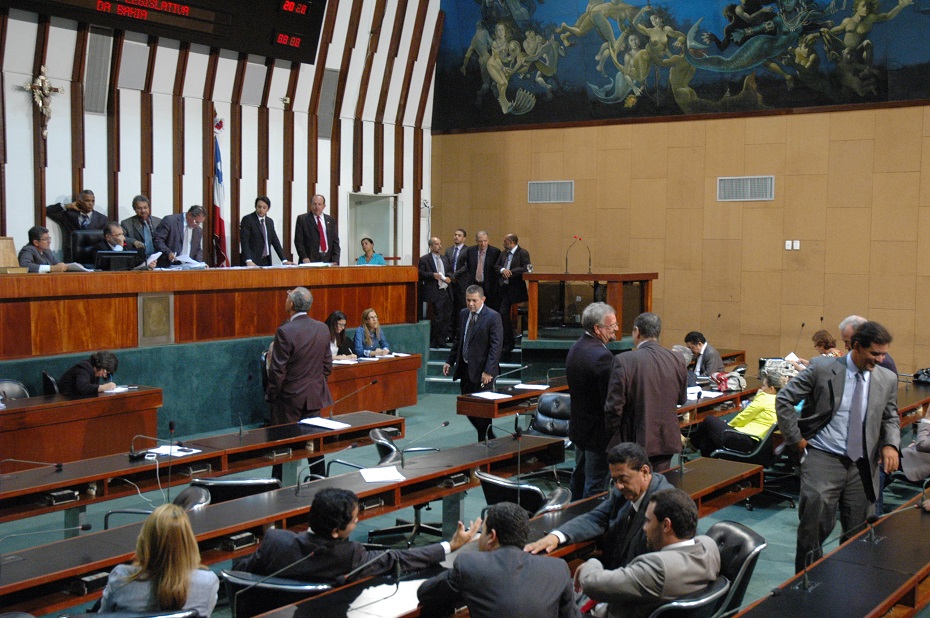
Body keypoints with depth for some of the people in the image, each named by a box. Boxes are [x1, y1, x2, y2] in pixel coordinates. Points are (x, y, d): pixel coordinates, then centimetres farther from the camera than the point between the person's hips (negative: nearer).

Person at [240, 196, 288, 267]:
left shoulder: (270, 221, 13)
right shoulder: (247, 219, -5)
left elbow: (275, 242, 15)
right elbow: (244, 242, -14)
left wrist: (284, 260, 5)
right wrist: (248, 261, -26)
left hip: (266, 261, 5)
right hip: (252, 262, -5)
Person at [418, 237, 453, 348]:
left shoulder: (444, 258, 19)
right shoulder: (424, 259, -1)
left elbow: (450, 271, 24)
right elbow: (420, 274, -7)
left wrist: (449, 277, 2)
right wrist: (433, 275, -18)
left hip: (446, 292, 7)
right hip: (435, 293, -7)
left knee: (446, 318, 6)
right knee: (438, 318, -9)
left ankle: (441, 341, 16)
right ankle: (432, 342, 4)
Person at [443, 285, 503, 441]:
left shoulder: (493, 317, -13)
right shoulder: (463, 314, 9)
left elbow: (496, 346, -16)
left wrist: (488, 371, -22)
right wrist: (450, 361, 13)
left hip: (482, 371, -7)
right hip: (465, 369, 7)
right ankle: (489, 436, 28)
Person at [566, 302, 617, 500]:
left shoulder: (576, 348, 5)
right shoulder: (602, 356, -25)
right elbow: (611, 400, -24)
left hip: (579, 426, 10)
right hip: (598, 431, -10)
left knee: (579, 477, 23)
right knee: (596, 485, 1)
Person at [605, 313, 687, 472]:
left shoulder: (623, 361, -15)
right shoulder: (676, 360, -1)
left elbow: (614, 406, -14)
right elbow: (681, 399, 12)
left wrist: (613, 438, 0)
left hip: (635, 441, -4)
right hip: (667, 441, 4)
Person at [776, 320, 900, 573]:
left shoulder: (887, 379, 4)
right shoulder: (823, 368, -7)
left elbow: (890, 418, 18)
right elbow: (783, 400, -2)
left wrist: (891, 444, -3)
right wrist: (797, 440, -4)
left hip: (862, 464, 4)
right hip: (823, 458, -4)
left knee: (858, 531, 9)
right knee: (816, 519, -17)